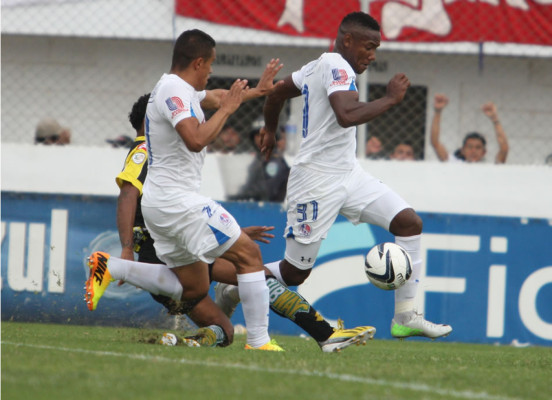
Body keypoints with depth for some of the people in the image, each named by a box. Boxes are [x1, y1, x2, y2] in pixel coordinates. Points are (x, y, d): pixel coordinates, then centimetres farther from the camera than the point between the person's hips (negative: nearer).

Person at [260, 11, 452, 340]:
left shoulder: (318, 66, 13)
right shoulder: (337, 67, -16)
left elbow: (277, 93, 27)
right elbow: (347, 116, -34)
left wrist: (270, 132, 43)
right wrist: (390, 99, -24)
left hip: (349, 175, 10)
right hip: (317, 181, -10)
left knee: (410, 223, -4)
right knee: (294, 273, -3)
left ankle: (406, 317, -2)